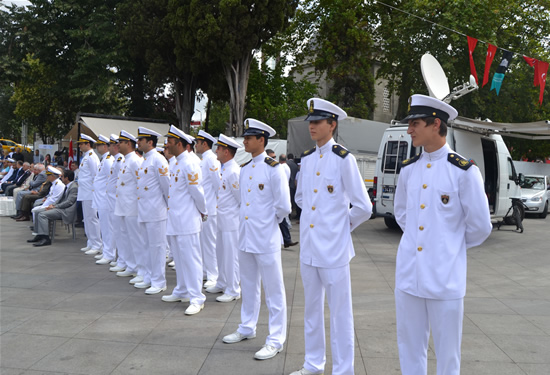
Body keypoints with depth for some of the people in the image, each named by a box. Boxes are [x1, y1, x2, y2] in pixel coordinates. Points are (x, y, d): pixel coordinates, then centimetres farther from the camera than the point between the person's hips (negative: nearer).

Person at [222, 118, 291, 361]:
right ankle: (247, 328, 36)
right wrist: (248, 221, 13)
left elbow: (284, 207, -11)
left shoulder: (273, 169, -12)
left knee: (273, 291, 3)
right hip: (245, 236, 7)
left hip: (266, 238, -7)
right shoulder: (244, 169, 10)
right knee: (248, 287, 20)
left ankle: (276, 340, 13)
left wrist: (269, 222, 1)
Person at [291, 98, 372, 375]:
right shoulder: (306, 159, 9)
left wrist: (343, 225, 2)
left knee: (339, 313, 4)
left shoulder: (344, 159, -11)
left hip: (333, 248, -7)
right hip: (308, 247, 7)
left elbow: (363, 208, -9)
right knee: (312, 309, 17)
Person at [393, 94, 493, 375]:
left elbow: (480, 226, -3)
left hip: (445, 278, -4)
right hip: (408, 275, 5)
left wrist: (452, 247, 9)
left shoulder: (463, 171, -9)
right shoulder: (408, 170, 6)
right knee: (409, 350, 16)